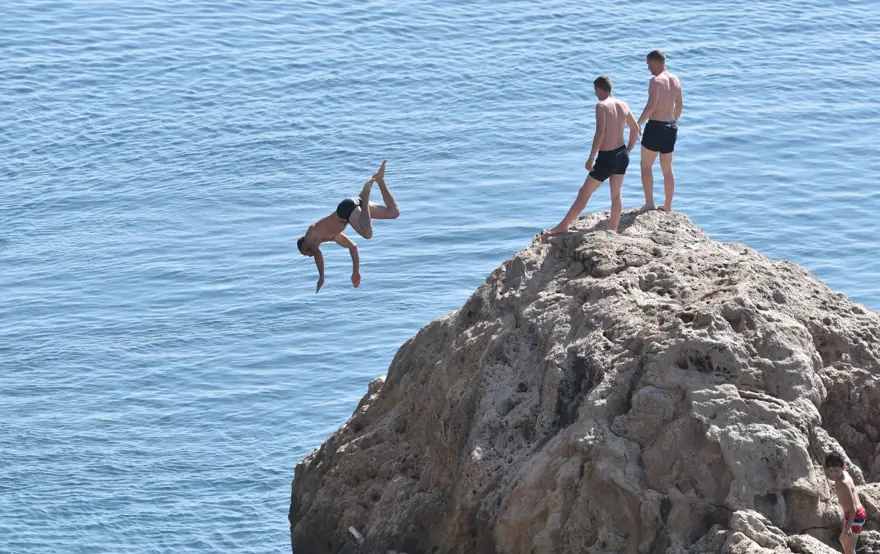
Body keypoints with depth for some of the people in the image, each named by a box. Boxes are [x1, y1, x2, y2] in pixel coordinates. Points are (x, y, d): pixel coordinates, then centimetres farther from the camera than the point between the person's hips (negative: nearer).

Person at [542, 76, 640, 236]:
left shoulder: (602, 106, -16)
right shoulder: (623, 106, 5)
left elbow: (600, 133, -26)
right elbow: (635, 129, 15)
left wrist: (591, 158, -20)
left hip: (606, 158, -6)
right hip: (622, 156, 6)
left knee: (583, 194, 5)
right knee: (616, 195, 16)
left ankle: (563, 226, 14)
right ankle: (613, 230, 21)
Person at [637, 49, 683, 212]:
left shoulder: (656, 81, -17)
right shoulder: (675, 80, 8)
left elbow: (651, 106, -26)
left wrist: (638, 124, -17)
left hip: (655, 126, -7)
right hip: (671, 126, 7)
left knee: (646, 165, 4)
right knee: (667, 169, 15)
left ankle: (649, 203, -2)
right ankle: (668, 205, 20)